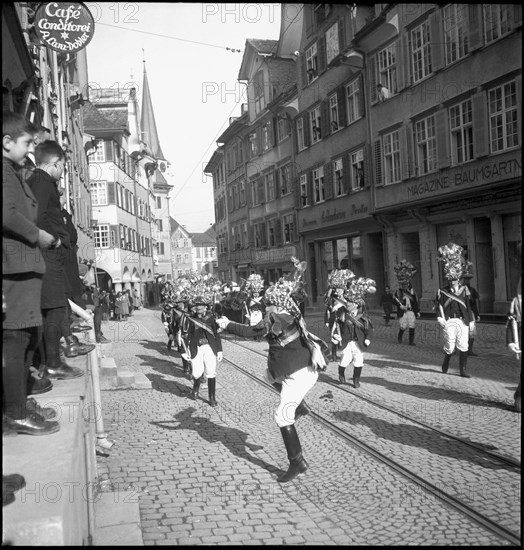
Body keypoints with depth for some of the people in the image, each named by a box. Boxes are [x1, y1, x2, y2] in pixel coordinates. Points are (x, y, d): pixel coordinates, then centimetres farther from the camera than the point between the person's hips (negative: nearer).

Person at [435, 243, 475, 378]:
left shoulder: (464, 289, 9)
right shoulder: (442, 291, 3)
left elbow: (468, 306, 11)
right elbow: (438, 305, 1)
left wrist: (471, 321, 9)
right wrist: (440, 318, -14)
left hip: (463, 321, 2)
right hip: (449, 322, -2)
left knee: (463, 347, 0)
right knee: (449, 347, -2)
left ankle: (463, 370, 9)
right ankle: (446, 362, 27)